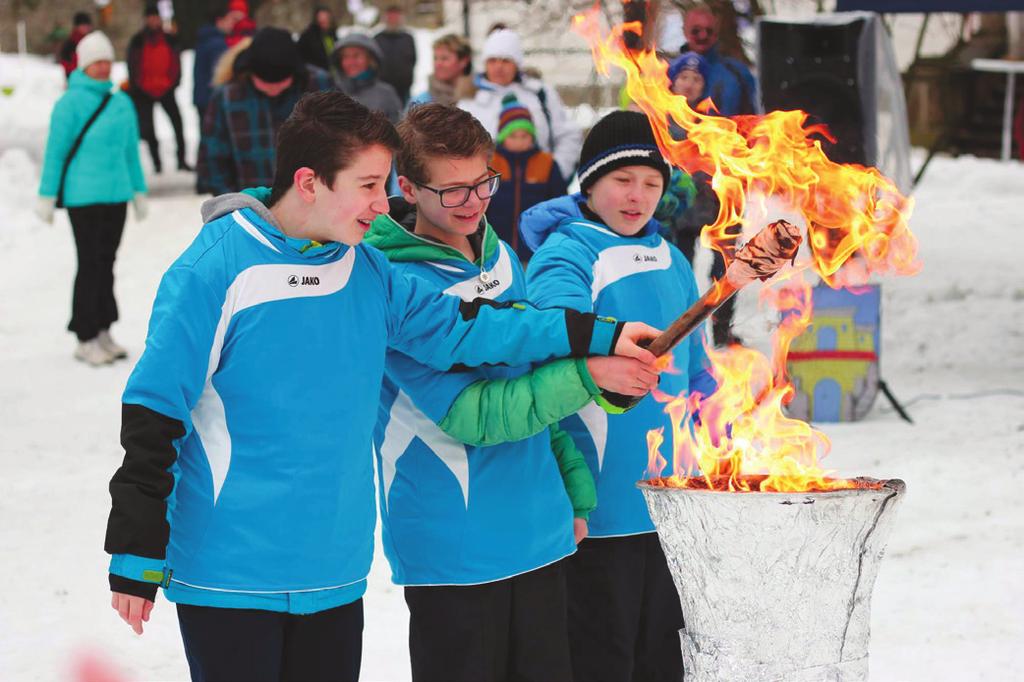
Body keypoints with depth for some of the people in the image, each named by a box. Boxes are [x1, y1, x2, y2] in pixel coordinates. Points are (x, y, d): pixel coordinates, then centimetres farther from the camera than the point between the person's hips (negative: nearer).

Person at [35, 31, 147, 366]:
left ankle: (102, 331, 18)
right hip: (83, 197, -6)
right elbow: (55, 151, -7)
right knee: (91, 265, -5)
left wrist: (139, 191, 20)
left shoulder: (122, 103, 10)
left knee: (106, 263, 10)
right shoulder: (70, 103, -8)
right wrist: (47, 197, -7)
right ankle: (86, 339, 1)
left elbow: (130, 149, 18)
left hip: (116, 194, 6)